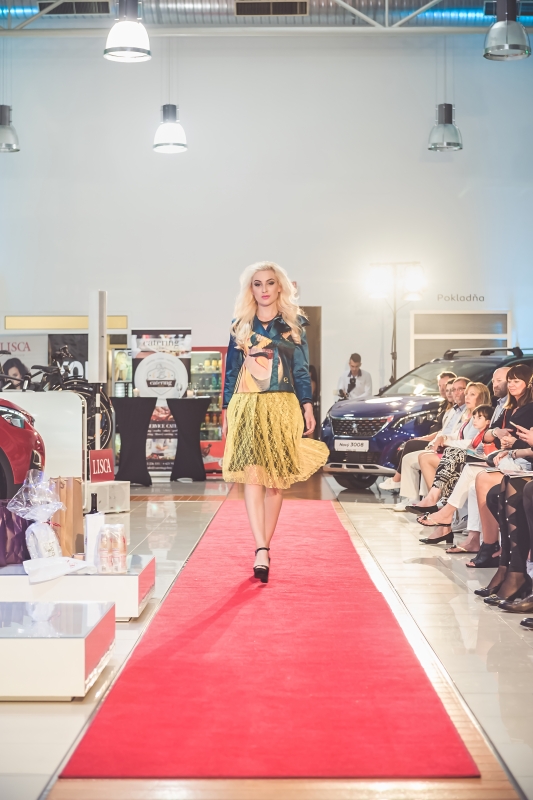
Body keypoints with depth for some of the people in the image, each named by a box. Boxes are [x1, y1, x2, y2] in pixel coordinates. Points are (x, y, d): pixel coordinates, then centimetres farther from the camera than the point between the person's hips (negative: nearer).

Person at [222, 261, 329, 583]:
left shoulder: (294, 324, 9)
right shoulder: (240, 325, 11)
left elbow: (302, 369, 6)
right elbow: (231, 370, 13)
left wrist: (307, 406, -4)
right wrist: (227, 411, 9)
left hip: (282, 408, 0)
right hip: (246, 407, 0)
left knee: (275, 479, 2)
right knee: (252, 476, -12)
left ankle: (264, 547, 11)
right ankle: (262, 550, -19)